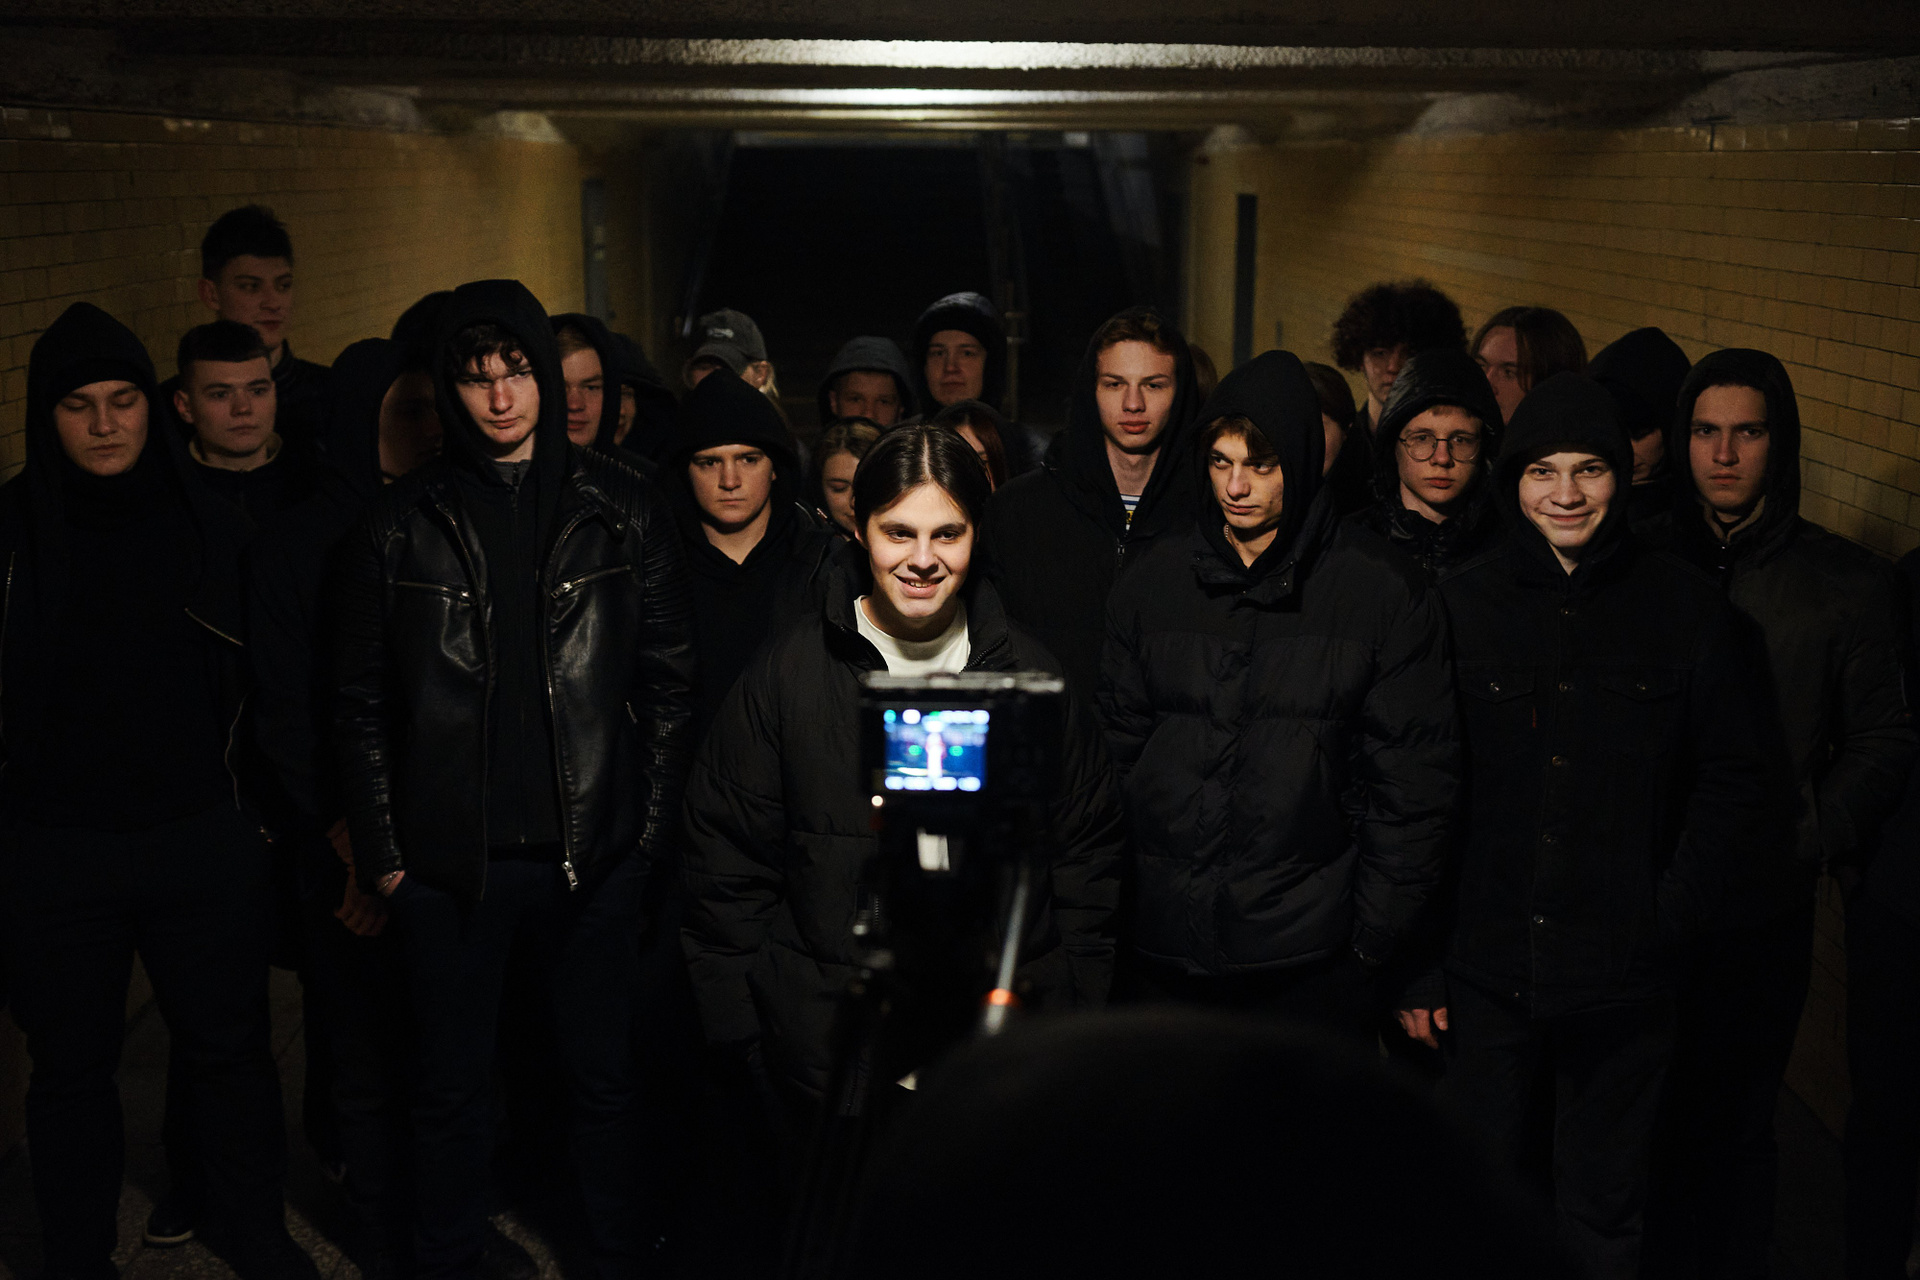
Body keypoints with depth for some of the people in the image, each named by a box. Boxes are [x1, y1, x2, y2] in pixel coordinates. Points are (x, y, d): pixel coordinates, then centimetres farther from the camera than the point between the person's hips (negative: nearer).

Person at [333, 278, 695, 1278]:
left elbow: (669, 680, 4)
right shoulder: (399, 526, 2)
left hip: (594, 855, 0)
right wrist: (381, 851, -1)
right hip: (449, 860, 0)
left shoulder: (622, 512, 2)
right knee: (451, 1088, 11)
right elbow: (361, 702, 3)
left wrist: (652, 823, -1)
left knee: (603, 1076, 11)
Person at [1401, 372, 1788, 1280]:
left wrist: (1671, 916, -7)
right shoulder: (1462, 604, 0)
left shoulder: (1686, 610, -1)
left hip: (1624, 984, 0)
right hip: (1484, 971, 0)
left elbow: (1740, 779, 3)